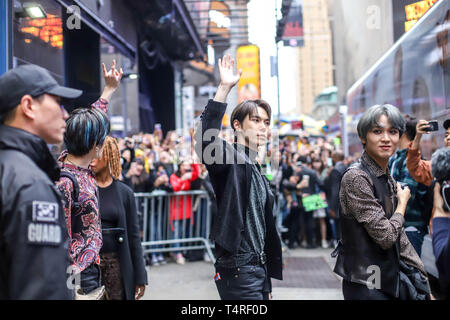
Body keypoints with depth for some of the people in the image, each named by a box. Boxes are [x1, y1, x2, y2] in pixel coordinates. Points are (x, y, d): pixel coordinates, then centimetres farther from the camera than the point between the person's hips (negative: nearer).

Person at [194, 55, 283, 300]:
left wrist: (267, 284, 22)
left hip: (258, 268, 9)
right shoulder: (230, 159, -7)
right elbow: (205, 141, -32)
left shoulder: (257, 171, 18)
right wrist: (224, 88, -34)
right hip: (237, 269, -9)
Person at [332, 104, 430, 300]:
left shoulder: (388, 179, 9)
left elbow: (399, 236, 13)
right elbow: (386, 236, -21)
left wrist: (421, 274, 10)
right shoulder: (356, 177, -18)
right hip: (366, 286, -8)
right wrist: (402, 203, -4)